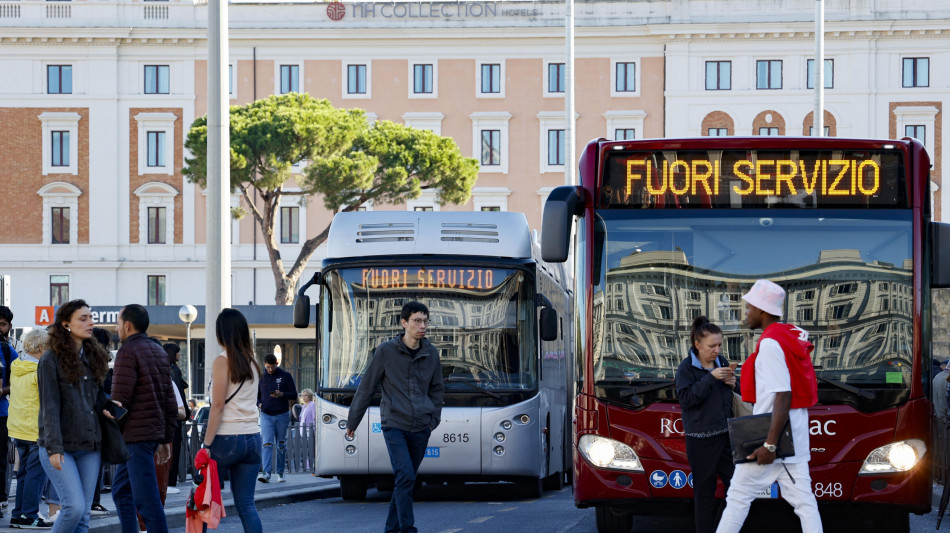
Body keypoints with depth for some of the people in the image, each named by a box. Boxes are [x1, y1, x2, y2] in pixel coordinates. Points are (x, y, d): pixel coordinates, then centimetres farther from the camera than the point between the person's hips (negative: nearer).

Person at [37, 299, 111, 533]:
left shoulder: (92, 357, 13)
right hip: (60, 448, -6)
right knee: (74, 507, -17)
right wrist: (54, 448, -18)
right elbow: (50, 408, -11)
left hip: (89, 447, 6)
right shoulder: (51, 360, -6)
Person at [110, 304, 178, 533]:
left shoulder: (128, 352, -11)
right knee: (121, 490, 17)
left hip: (136, 435, -9)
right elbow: (170, 400, 18)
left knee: (146, 499, -8)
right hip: (155, 431, 9)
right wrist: (166, 438, 20)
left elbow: (119, 400, -17)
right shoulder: (158, 352, 16)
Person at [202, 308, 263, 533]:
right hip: (253, 438, 6)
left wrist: (207, 444, -11)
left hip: (227, 438, -6)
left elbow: (218, 406, -12)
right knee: (246, 504, 3)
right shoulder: (252, 362, 12)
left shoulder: (223, 362, -7)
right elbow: (250, 402, 13)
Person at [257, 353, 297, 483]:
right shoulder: (261, 377, 5)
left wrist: (282, 394, -20)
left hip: (282, 415, 0)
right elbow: (256, 395, 16)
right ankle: (266, 473, -22)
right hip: (266, 415, 0)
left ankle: (280, 473, 17)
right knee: (267, 444, -12)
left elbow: (294, 395, -1)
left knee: (281, 445, 7)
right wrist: (259, 403, -6)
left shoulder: (285, 376, 0)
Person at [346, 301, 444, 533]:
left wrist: (433, 420, 11)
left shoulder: (431, 354, 7)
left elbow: (436, 390, 21)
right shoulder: (386, 351, -5)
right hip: (394, 425, -4)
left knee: (406, 481, 7)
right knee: (405, 477, -17)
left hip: (420, 428, 4)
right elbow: (366, 388, 2)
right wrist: (352, 422, 7)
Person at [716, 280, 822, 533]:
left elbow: (783, 396, -23)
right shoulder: (794, 336, 13)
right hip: (796, 435, 9)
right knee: (803, 499, 4)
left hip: (775, 435, -9)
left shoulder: (770, 343, -16)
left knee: (739, 494, 2)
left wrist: (770, 444, -23)